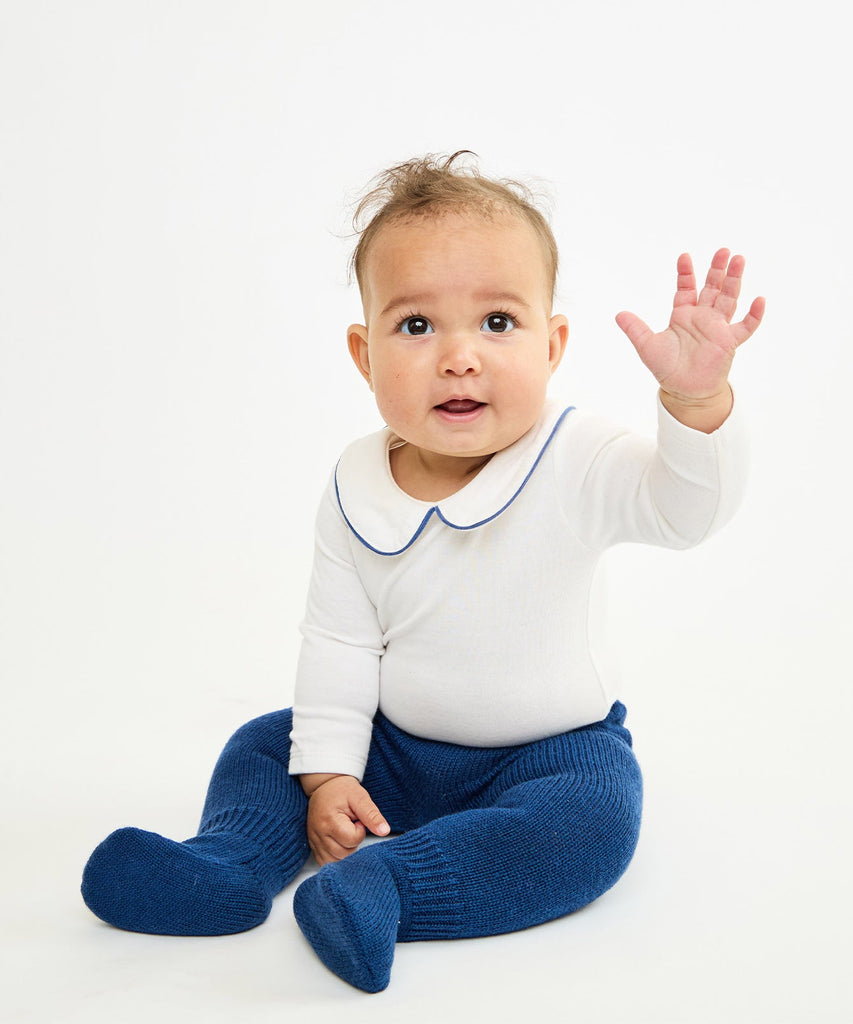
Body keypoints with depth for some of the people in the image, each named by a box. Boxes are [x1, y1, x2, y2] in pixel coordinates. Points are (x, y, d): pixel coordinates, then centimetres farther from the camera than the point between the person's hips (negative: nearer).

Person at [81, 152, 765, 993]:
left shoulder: (574, 463, -20)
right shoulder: (354, 496, -10)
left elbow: (685, 508, -34)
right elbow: (338, 644, -4)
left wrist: (697, 398, -53)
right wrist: (326, 771, -8)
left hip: (547, 749, -3)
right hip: (395, 747, 4)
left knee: (596, 817, -32)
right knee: (265, 745, -1)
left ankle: (385, 888, -34)